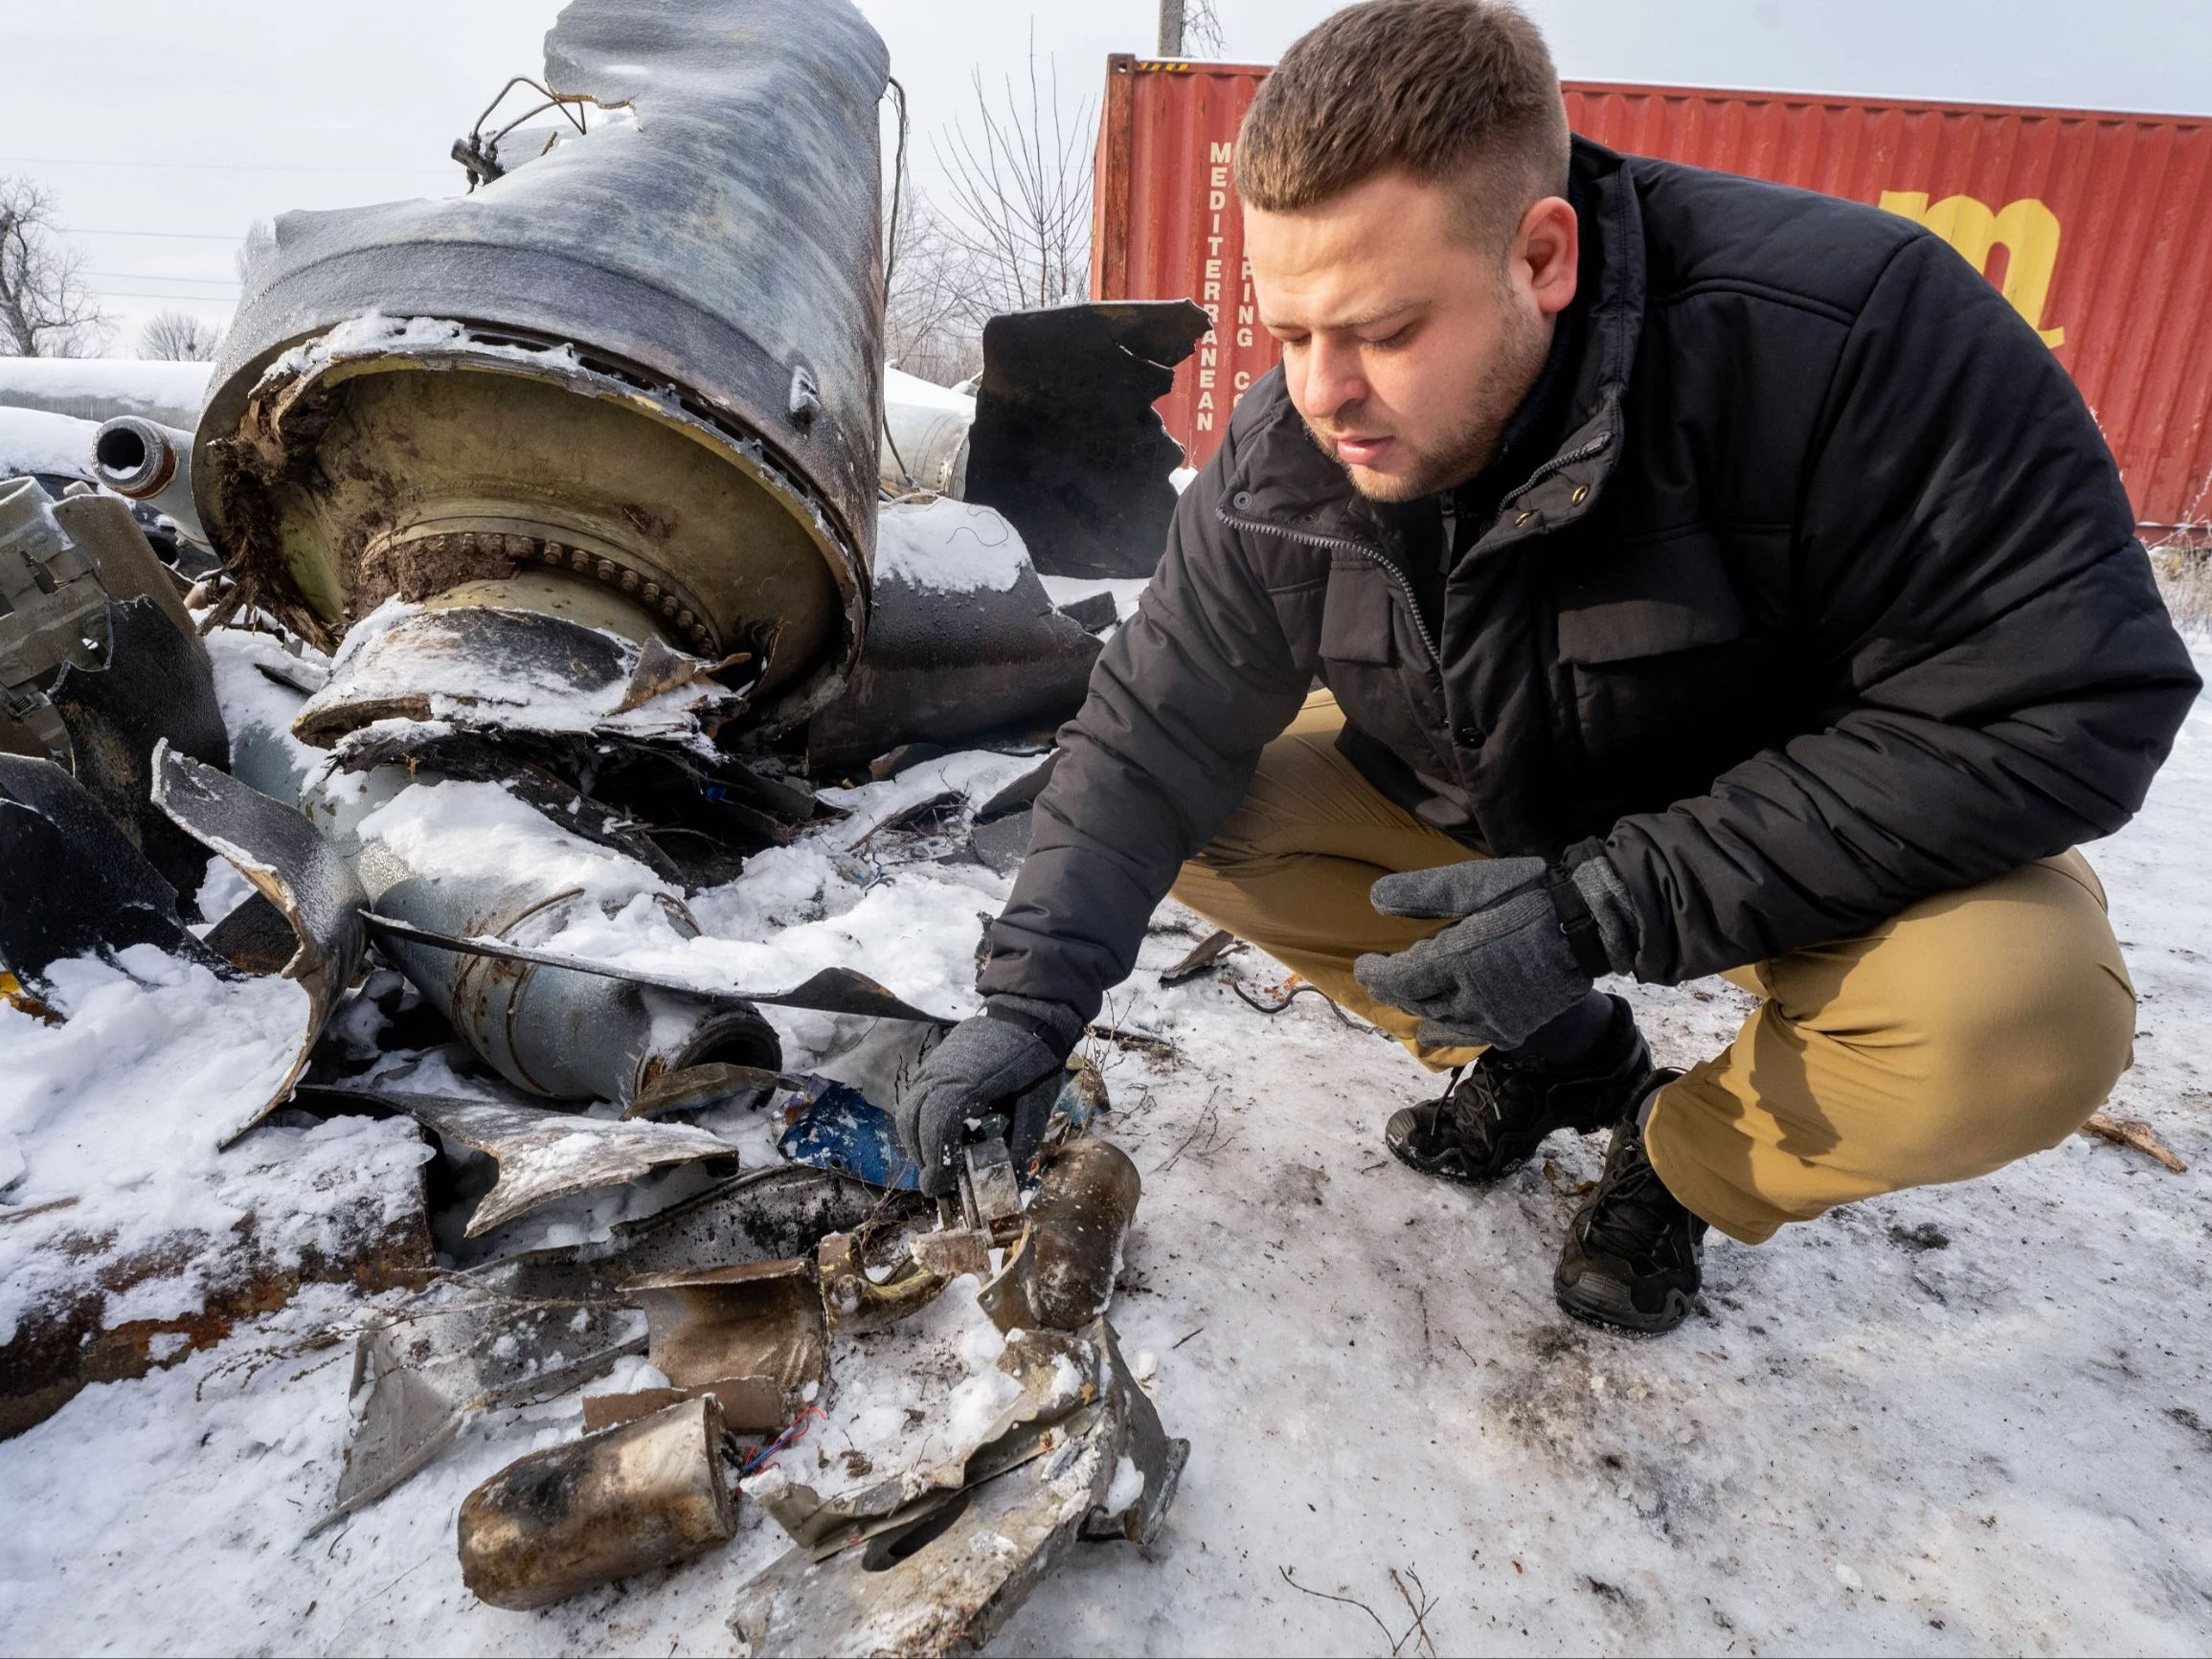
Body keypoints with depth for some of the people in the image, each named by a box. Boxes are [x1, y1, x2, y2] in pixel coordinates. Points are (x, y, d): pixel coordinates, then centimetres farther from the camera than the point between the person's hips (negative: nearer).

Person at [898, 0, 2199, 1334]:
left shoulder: (1844, 328, -31)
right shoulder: (1280, 461, -17)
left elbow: (2070, 709, -30)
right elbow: (1155, 735, -9)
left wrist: (1607, 909, -34)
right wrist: (1034, 1003, -16)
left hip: (1806, 850, -3)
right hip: (1475, 817, 4)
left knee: (2020, 1019, -33)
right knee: (1205, 827, -9)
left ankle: (1684, 1167, 1)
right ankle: (1561, 1061, 8)